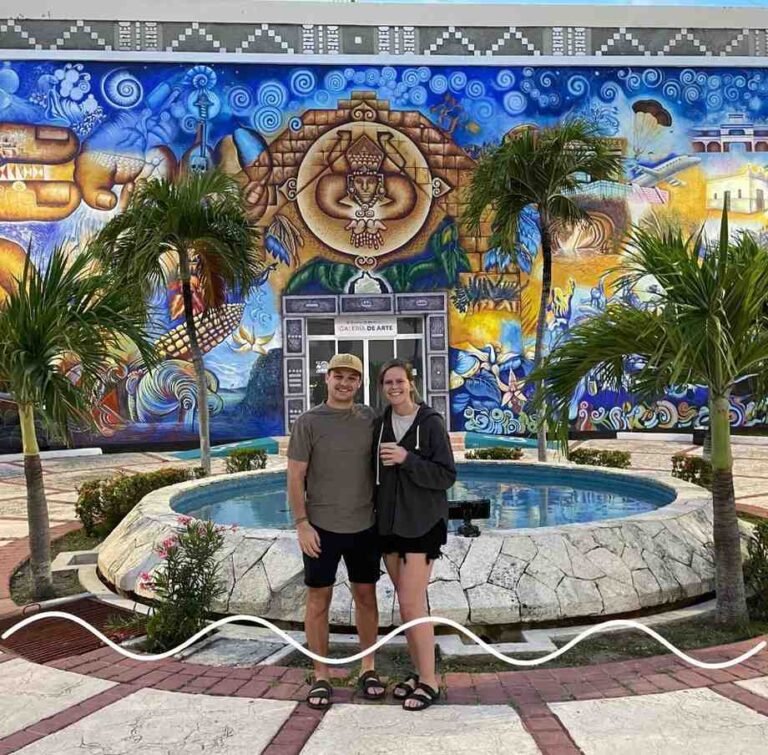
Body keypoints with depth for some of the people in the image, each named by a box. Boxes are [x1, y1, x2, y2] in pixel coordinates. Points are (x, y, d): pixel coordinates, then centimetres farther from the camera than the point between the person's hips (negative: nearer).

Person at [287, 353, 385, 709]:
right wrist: (302, 524, -11)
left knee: (365, 596, 11)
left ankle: (368, 669, 25)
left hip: (365, 525, 3)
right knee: (319, 599, 5)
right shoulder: (309, 422, -5)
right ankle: (320, 677, 17)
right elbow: (295, 477, -6)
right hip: (321, 526, -3)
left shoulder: (369, 419, 4)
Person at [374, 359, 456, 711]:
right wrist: (374, 515, 7)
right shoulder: (380, 425, 6)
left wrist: (407, 459, -23)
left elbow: (446, 476, -12)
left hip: (422, 523, -5)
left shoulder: (431, 424, -8)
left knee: (412, 604, -8)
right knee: (407, 602, 12)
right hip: (389, 523, 5)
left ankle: (429, 681, 4)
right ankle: (419, 672, 24)